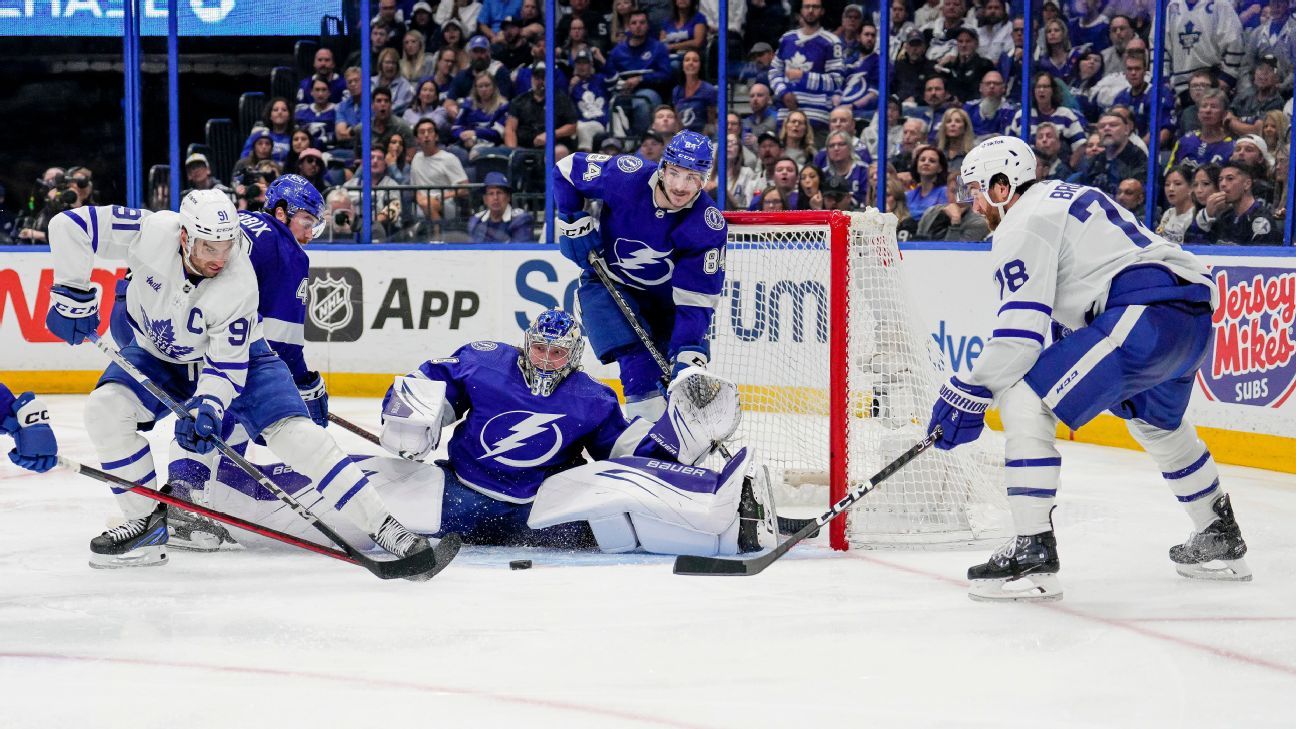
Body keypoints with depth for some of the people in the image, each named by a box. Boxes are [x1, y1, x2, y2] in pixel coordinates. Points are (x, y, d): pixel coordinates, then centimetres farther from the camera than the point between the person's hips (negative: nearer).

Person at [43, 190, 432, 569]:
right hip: (156, 353, 3)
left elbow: (226, 364, -25)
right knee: (105, 408, -21)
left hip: (236, 353, -3)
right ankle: (147, 522, -6)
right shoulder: (151, 232, -31)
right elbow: (70, 227, -24)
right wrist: (72, 296, -22)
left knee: (296, 435, -20)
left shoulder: (239, 284, -32)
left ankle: (383, 526, -17)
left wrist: (206, 408, -40)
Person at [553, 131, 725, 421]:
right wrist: (573, 223, -12)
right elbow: (566, 170, -10)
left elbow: (696, 296, -26)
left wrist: (689, 352, -35)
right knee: (638, 363, -21)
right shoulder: (626, 175, -28)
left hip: (666, 293, 2)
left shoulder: (709, 225, -26)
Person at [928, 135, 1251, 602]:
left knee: (1024, 402, -10)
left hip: (1145, 317, -10)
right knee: (1153, 420, 36)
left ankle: (1033, 554, -15)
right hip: (1197, 309, 11)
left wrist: (970, 392, -6)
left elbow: (1022, 330, -12)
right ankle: (1220, 540, 49)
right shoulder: (1065, 196, 27)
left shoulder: (1023, 224, -3)